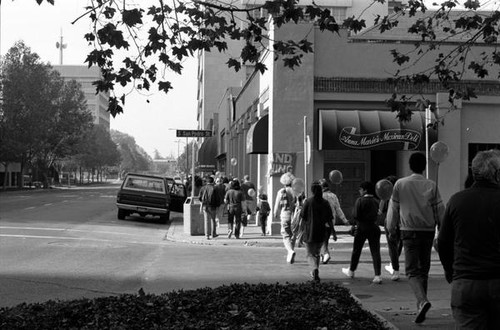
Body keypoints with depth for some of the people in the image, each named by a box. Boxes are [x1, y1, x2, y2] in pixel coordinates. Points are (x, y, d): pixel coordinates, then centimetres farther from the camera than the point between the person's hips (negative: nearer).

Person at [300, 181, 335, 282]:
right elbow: (329, 220, 0)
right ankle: (315, 273, 23)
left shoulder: (308, 201, -7)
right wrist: (333, 232, 5)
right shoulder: (325, 203, 1)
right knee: (317, 253, 20)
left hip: (310, 232, -3)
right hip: (321, 233, 3)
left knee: (310, 254, 3)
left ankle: (315, 269, -22)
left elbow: (303, 218, -7)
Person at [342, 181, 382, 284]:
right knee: (375, 252, 1)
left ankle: (351, 271, 28)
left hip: (362, 228, -3)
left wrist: (357, 222, 6)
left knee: (356, 250, 13)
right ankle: (377, 275, -6)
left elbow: (355, 215, -13)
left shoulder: (360, 201, -10)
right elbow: (378, 214, 5)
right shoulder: (376, 201, 5)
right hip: (374, 227, 3)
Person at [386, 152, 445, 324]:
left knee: (412, 270, -3)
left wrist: (391, 229, 15)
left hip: (409, 232, -2)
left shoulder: (400, 184, -2)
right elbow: (439, 210, 4)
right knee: (424, 269, 14)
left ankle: (422, 301, -26)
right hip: (428, 231, 2)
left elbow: (393, 208, 3)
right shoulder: (431, 185, 2)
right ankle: (420, 305, 20)